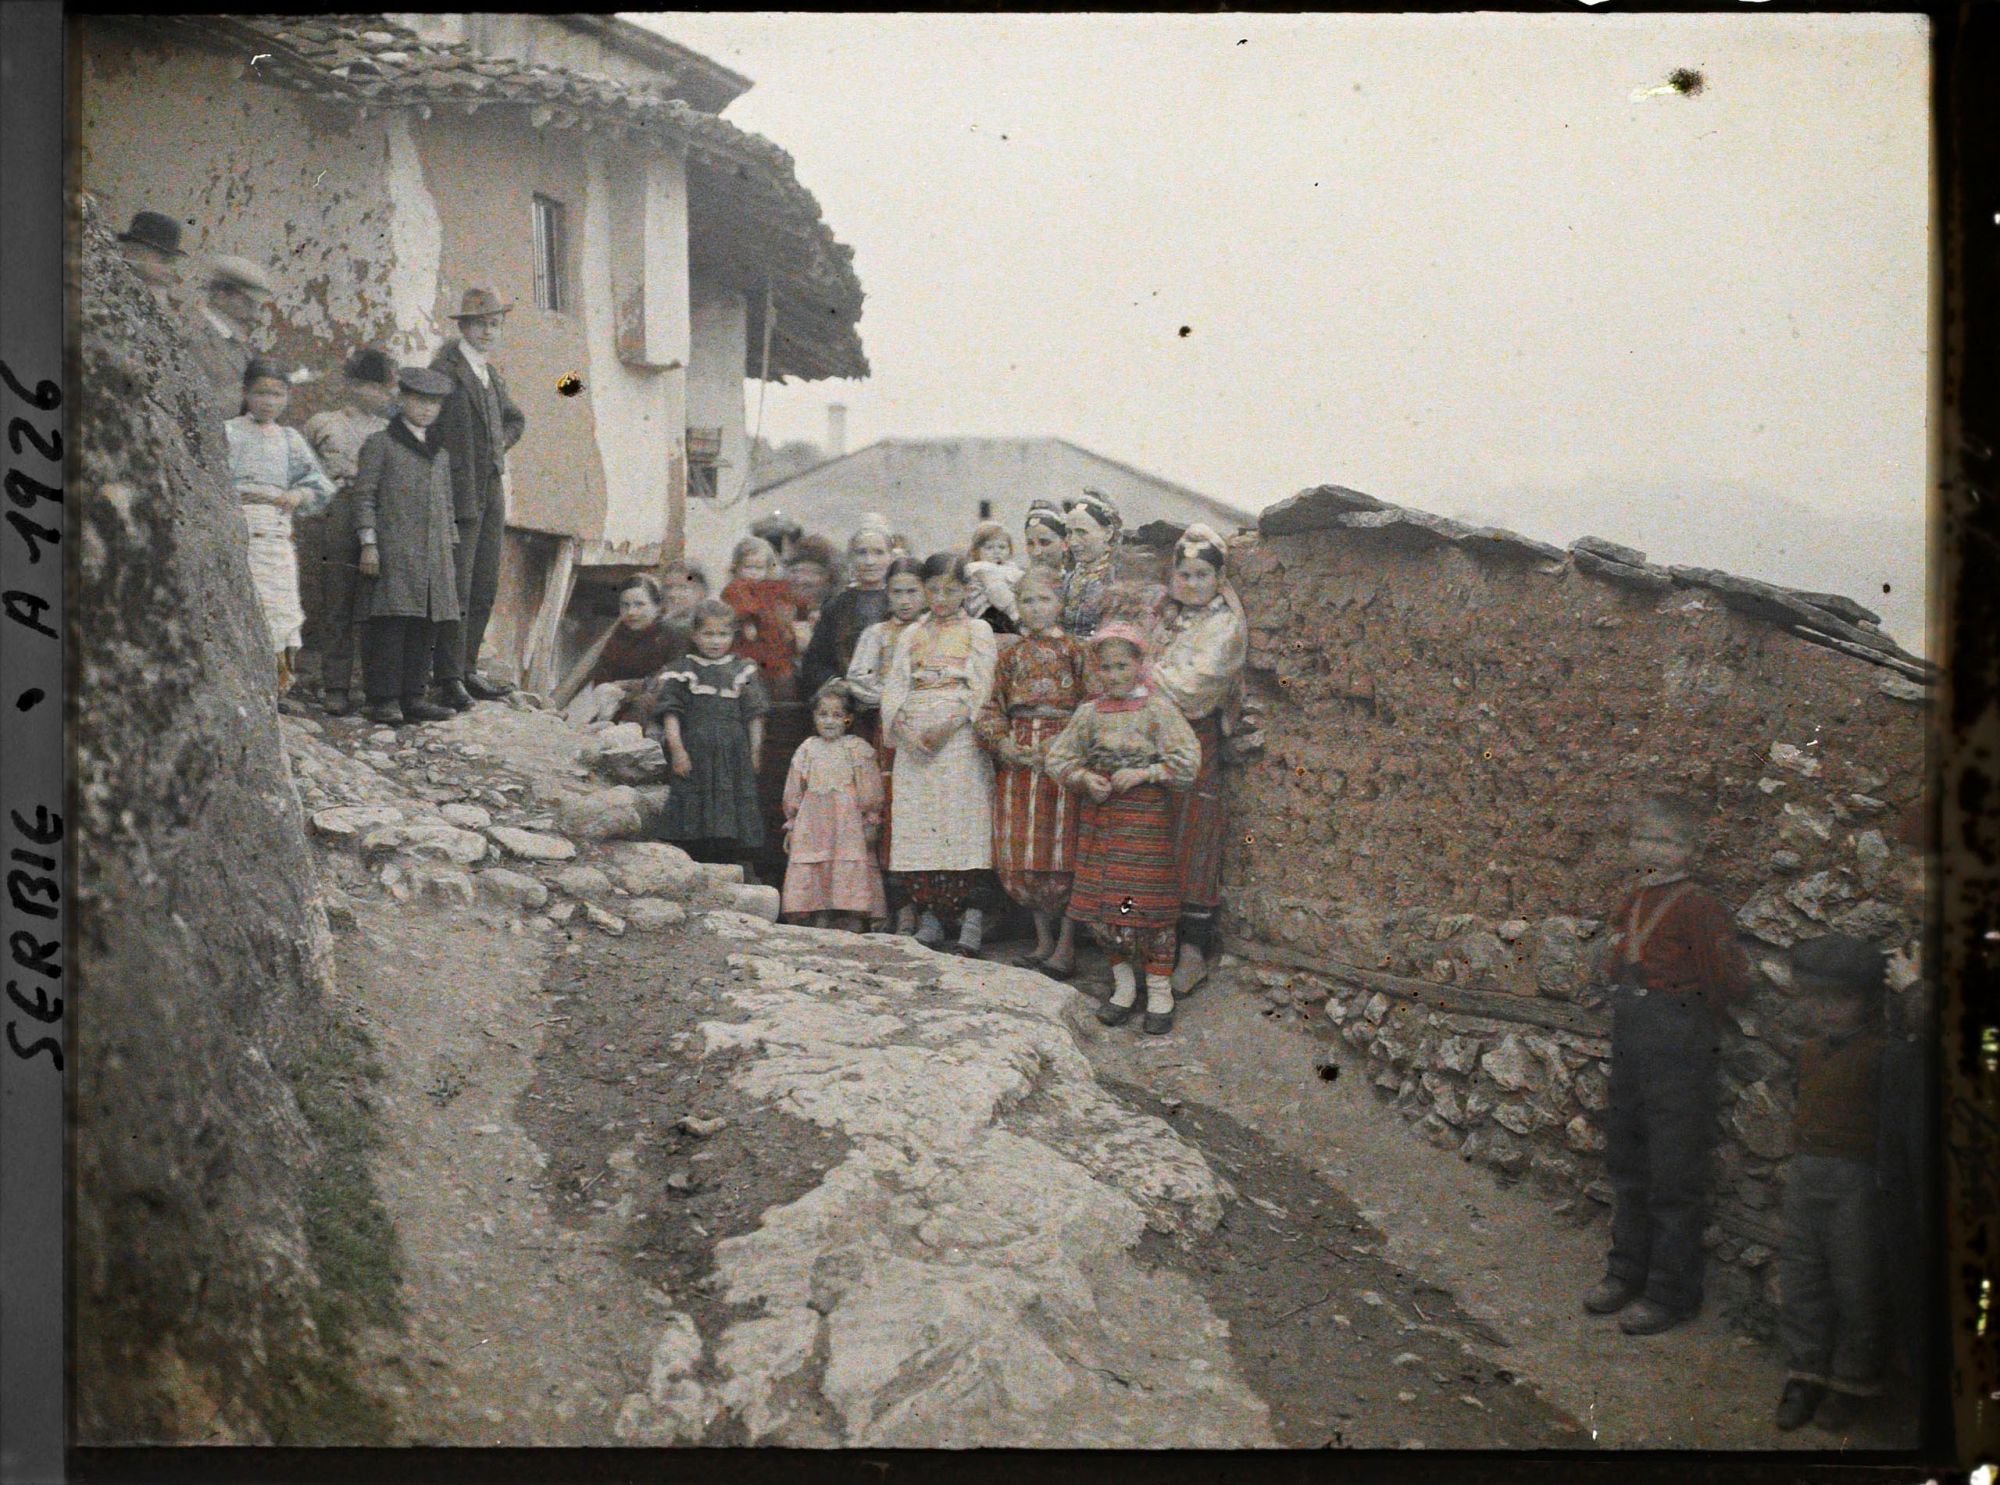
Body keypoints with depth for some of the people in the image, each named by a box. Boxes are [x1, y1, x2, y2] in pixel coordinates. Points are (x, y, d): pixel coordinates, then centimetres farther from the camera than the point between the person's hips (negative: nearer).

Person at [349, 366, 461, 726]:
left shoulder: (440, 453, 21)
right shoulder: (379, 444, 4)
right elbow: (364, 496, -2)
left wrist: (451, 550, 17)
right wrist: (367, 543, -11)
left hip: (433, 555, 6)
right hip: (390, 552, -6)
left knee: (426, 627, 3)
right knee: (389, 622, -9)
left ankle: (413, 696, 8)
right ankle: (383, 699, -8)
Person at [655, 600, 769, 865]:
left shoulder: (744, 671, 11)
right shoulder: (681, 671, 5)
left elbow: (755, 715, 11)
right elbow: (671, 713, 0)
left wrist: (755, 751, 4)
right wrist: (677, 749, -10)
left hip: (734, 756, 2)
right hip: (695, 757, -2)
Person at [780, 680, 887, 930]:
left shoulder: (858, 749, 2)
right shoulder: (807, 750, 12)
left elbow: (870, 790, 0)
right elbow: (793, 792, 16)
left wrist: (870, 823, -5)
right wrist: (791, 825, 14)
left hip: (849, 824, -3)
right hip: (814, 823, 4)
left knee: (853, 872, -8)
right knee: (815, 875, 1)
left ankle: (856, 928, -6)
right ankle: (822, 926, 8)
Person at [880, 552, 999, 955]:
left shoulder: (977, 631, 7)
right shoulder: (912, 635, 17)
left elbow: (980, 689, -2)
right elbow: (894, 686, 10)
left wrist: (947, 725, -14)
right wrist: (904, 727, -8)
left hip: (961, 738, -4)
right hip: (914, 742, 4)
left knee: (964, 826, -11)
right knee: (918, 827, -1)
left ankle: (972, 922, -12)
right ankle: (931, 918, 5)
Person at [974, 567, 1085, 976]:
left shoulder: (1074, 652, 1)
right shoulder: (1012, 656, 13)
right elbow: (990, 711, 11)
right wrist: (1004, 744, -8)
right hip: (1017, 758, 4)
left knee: (1062, 851, -6)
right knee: (1021, 855, 4)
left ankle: (1066, 946, 1)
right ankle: (1044, 940, 16)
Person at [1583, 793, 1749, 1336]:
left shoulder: (1696, 906, -15)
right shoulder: (1633, 902, 9)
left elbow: (1732, 982, -17)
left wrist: (1690, 1012, -3)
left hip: (1679, 1053, -8)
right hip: (1629, 1048, 8)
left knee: (1674, 1177, 1)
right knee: (1627, 1167, 18)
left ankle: (1672, 1291, 12)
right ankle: (1630, 1270, 33)